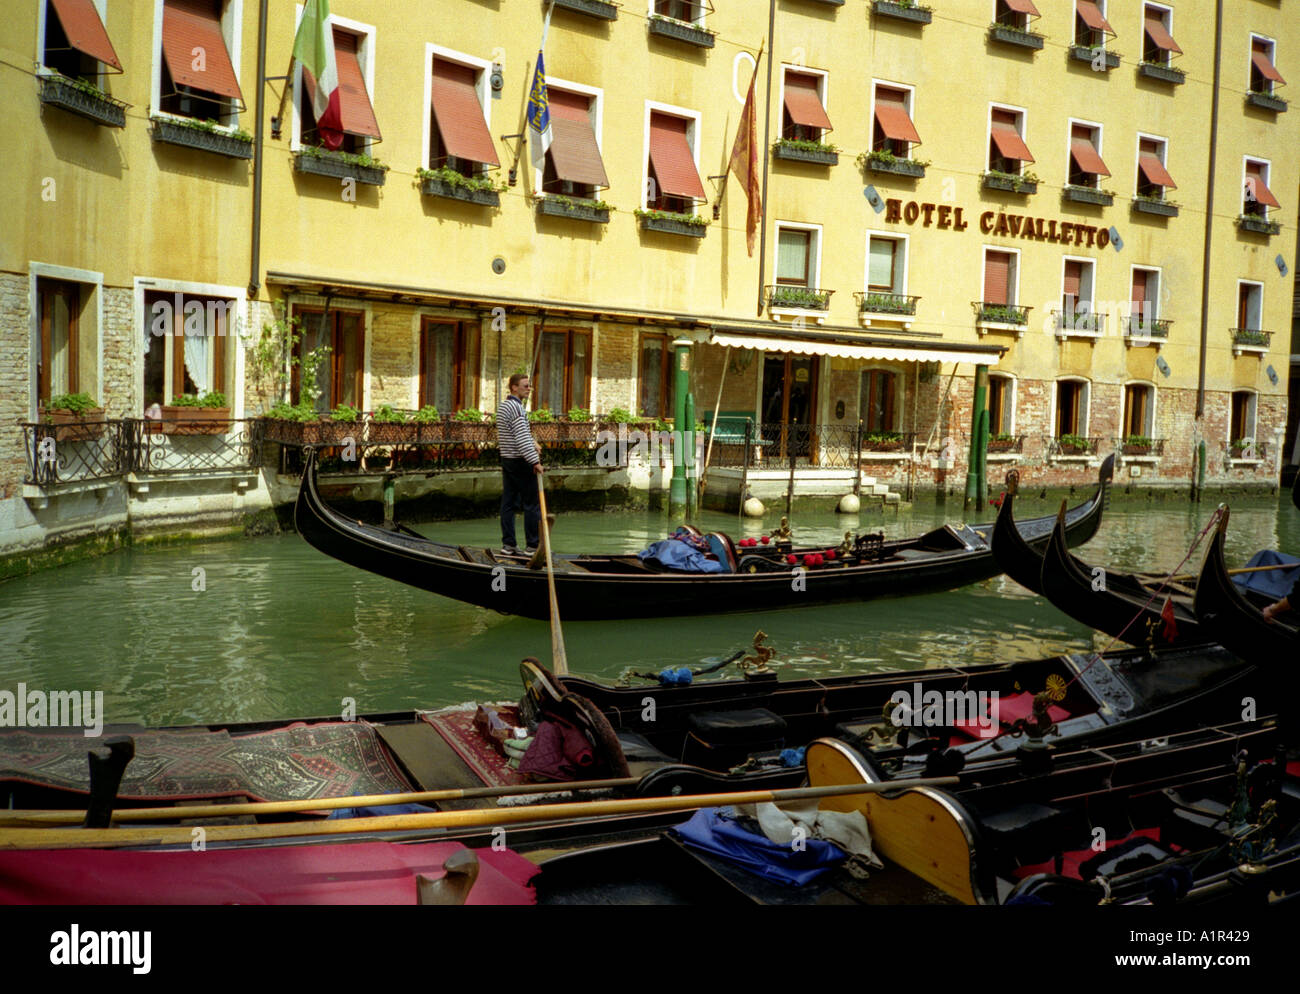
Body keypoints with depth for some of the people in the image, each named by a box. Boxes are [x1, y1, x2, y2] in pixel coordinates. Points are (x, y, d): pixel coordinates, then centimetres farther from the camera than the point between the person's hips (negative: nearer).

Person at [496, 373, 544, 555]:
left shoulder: (502, 406, 15)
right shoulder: (516, 407, -16)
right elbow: (522, 438, -24)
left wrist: (531, 442, 16)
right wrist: (535, 461, -26)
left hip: (506, 459, 9)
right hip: (520, 461, -9)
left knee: (508, 503, 8)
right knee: (532, 503, -3)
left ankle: (507, 544, 10)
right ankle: (533, 545, 0)